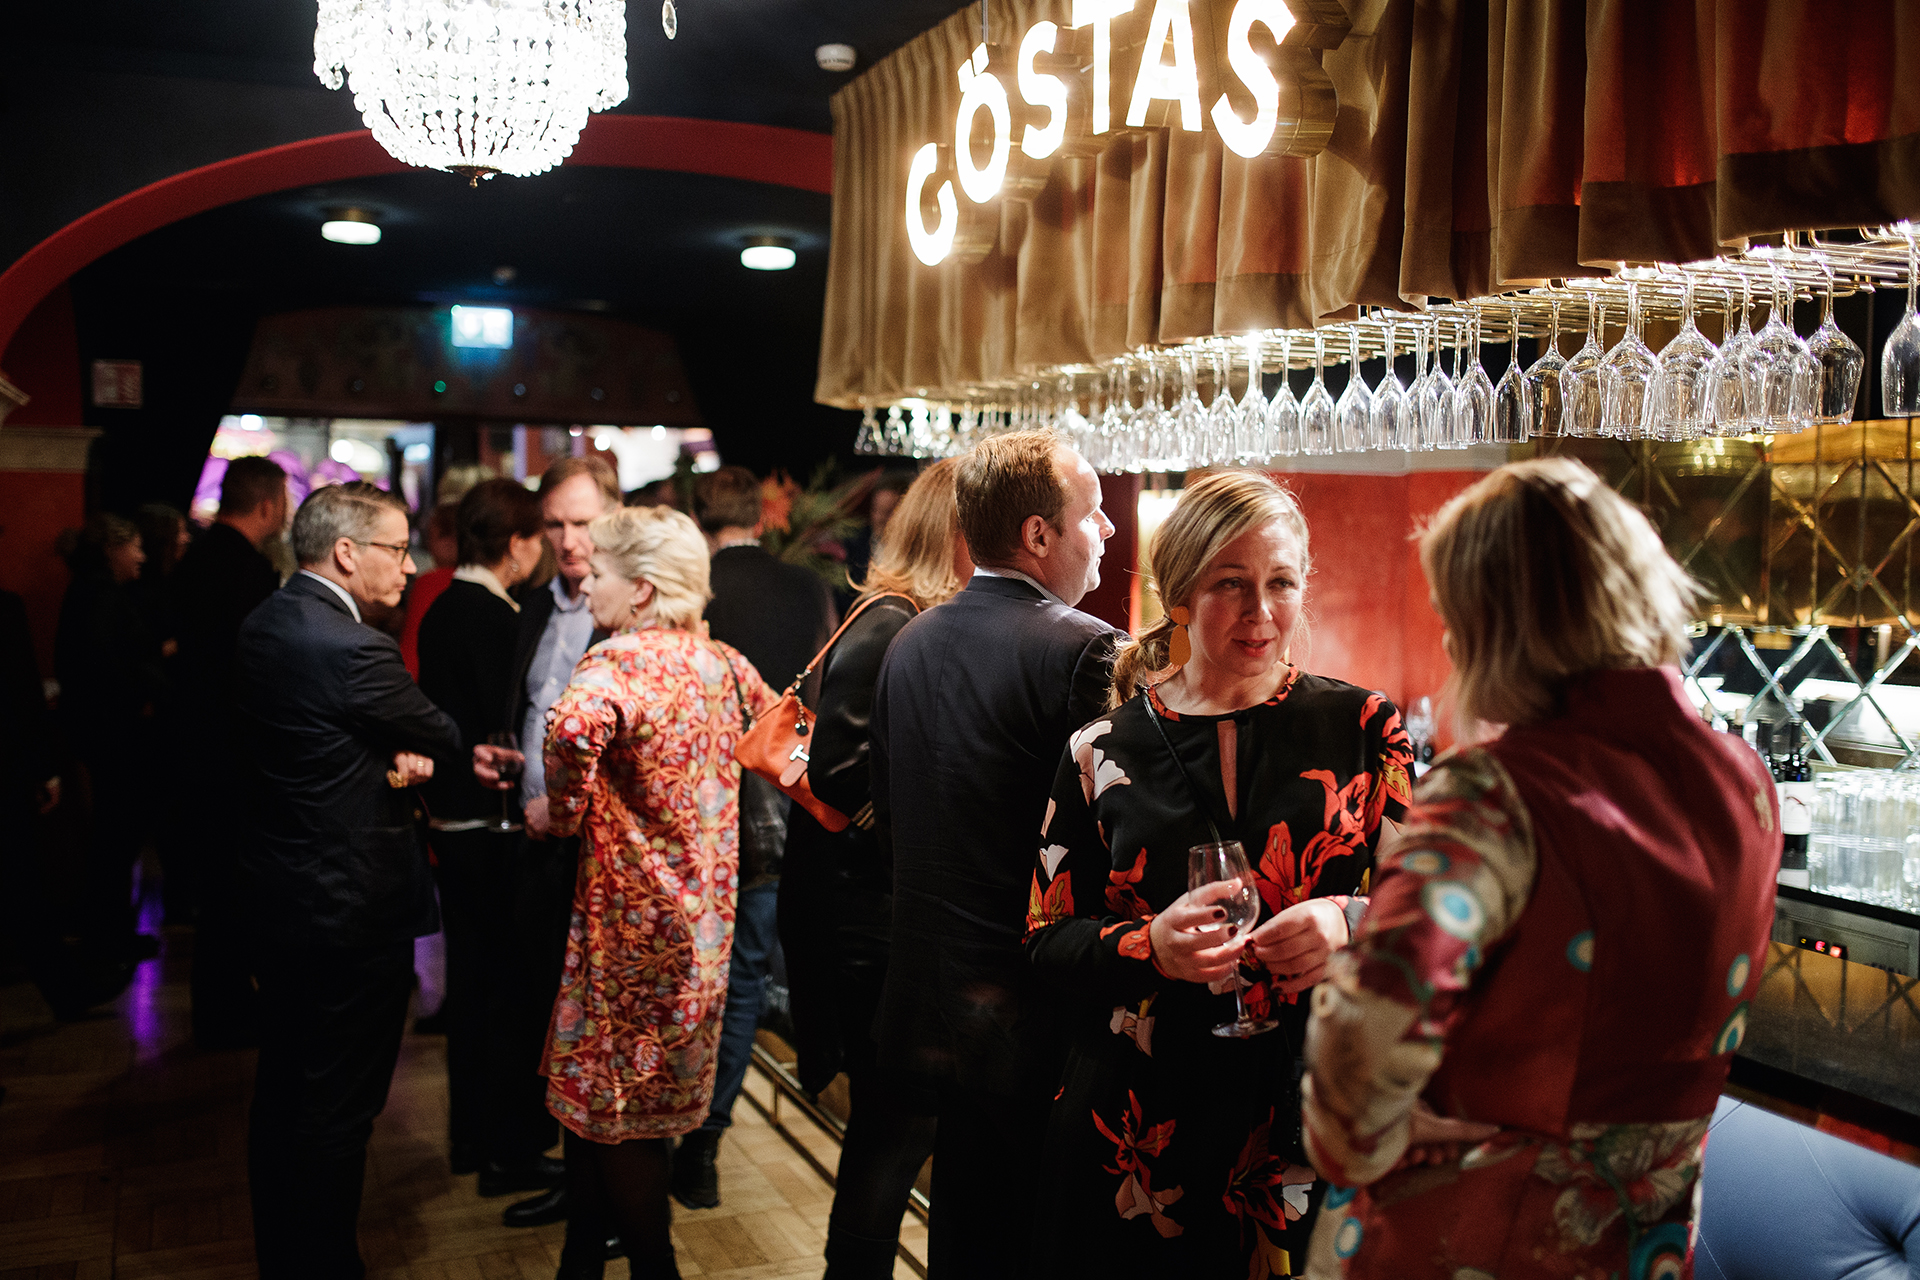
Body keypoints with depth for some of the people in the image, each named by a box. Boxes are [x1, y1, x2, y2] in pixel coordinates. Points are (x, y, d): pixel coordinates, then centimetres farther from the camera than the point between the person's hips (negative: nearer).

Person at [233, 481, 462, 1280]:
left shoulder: (261, 625, 4)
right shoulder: (352, 650, -24)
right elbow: (445, 741, -11)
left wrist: (399, 758, -8)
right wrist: (421, 754, 11)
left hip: (277, 898, 10)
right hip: (355, 910, -10)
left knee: (284, 1088, 21)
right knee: (338, 1108, 5)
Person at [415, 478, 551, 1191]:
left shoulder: (441, 610, 8)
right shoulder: (498, 619, -19)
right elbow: (508, 728, -21)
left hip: (451, 818, 9)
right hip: (496, 824, -9)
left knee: (470, 974, 18)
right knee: (513, 983, 2)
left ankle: (470, 1132, 30)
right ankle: (511, 1150, 11)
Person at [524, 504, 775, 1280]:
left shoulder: (621, 660, -18)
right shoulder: (723, 662, 5)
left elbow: (577, 723, -40)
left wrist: (564, 811, -21)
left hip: (634, 911, -8)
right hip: (702, 909, 8)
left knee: (613, 1095, 9)